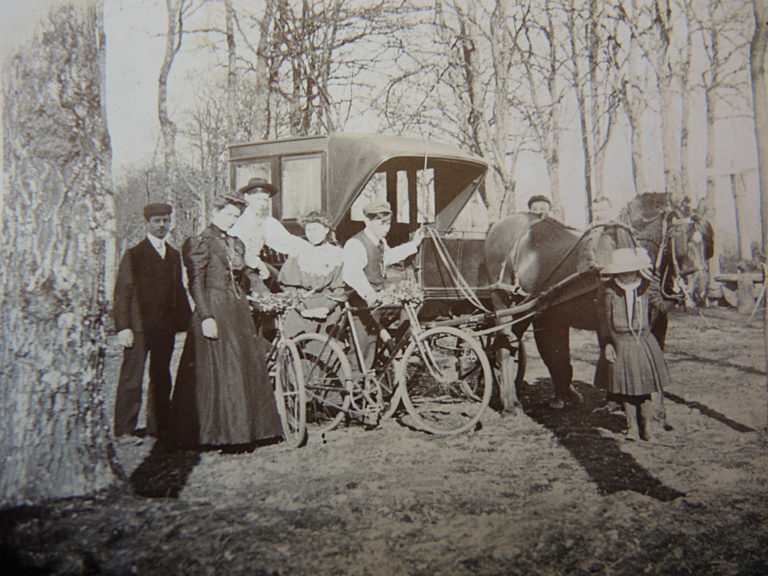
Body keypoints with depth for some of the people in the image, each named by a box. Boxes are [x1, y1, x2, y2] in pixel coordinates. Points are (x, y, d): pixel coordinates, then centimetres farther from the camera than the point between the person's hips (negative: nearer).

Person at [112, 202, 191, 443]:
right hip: (138, 326, -5)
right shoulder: (133, 255, -1)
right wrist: (123, 327, -13)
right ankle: (124, 430, 6)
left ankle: (157, 426, 20)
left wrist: (186, 322, 15)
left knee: (161, 378, 10)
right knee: (131, 379, -3)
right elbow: (122, 292, -6)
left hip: (166, 327, 5)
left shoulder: (173, 255, 16)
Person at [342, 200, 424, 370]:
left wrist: (413, 244, 27)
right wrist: (367, 293, -55)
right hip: (361, 307, -9)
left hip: (375, 304, 9)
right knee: (361, 356, -7)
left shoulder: (380, 242, 8)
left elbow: (388, 256, 32)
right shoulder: (356, 244, -23)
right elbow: (350, 272, -41)